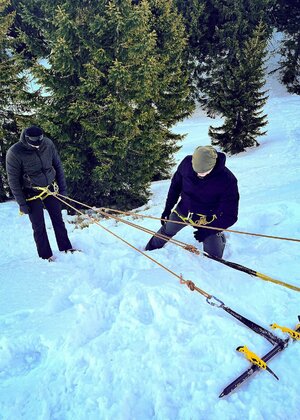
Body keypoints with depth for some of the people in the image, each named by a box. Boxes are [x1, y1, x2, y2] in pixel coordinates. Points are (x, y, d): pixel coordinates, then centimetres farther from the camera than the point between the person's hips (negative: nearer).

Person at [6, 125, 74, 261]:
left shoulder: (47, 143, -11)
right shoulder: (14, 153, -21)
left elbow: (58, 166, 2)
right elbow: (13, 180, -12)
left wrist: (62, 188, 4)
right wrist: (22, 203, -11)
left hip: (51, 189, 3)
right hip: (32, 194, -3)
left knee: (58, 220, 13)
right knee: (39, 227, 4)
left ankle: (65, 247, 30)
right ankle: (46, 255, 20)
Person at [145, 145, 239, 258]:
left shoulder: (227, 180, -33)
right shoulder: (187, 163, -23)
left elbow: (230, 215, -22)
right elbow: (175, 186, -3)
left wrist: (208, 230, -23)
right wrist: (167, 209, 1)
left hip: (208, 220, -3)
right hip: (182, 211, 3)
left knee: (212, 256, 1)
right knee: (166, 231, 24)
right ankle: (150, 250, 55)